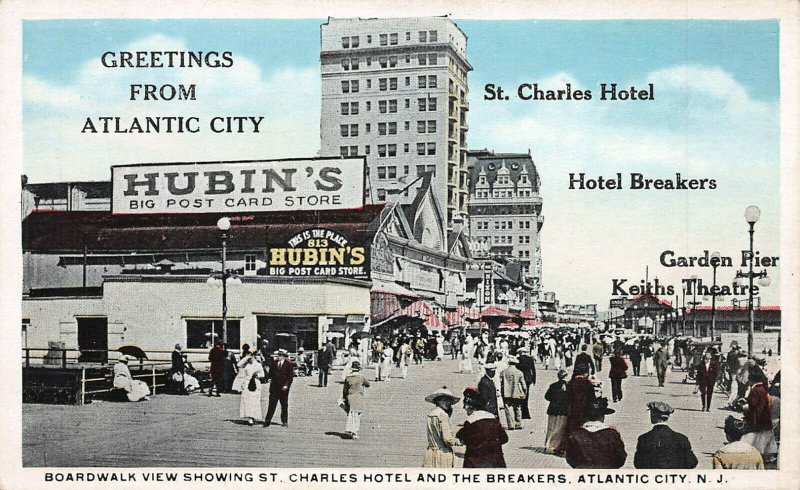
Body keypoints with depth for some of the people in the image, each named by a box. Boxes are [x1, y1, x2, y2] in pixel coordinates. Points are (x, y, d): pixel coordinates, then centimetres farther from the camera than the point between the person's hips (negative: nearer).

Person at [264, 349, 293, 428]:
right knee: (272, 404, 0)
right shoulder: (274, 363, 9)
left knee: (284, 405, 6)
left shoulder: (289, 364, -3)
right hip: (274, 386, 3)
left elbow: (291, 375, -5)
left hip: (283, 387, -3)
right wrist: (270, 378, 1)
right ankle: (267, 421, 1)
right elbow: (271, 373, 19)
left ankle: (284, 422, 15)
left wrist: (286, 385, -14)